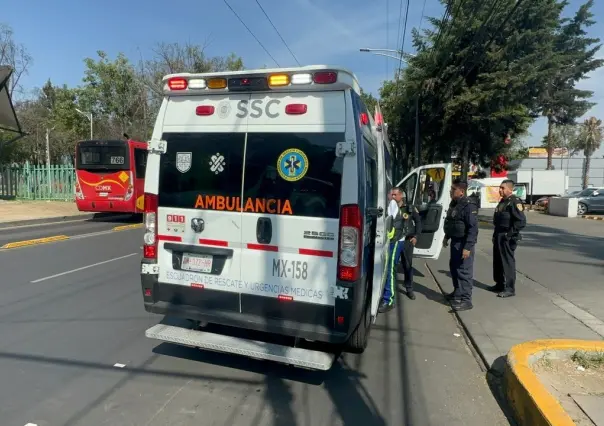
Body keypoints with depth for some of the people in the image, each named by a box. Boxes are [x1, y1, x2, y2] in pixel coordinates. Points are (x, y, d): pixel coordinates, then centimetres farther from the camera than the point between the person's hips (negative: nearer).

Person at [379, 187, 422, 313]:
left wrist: (416, 236, 4)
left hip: (408, 241, 2)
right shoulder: (390, 208, -4)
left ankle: (409, 289, 38)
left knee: (408, 266, 16)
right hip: (394, 242, -1)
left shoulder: (410, 208, 0)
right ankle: (388, 300, 0)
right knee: (390, 268, -6)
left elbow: (418, 221, 9)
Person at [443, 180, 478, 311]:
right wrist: (446, 237, 25)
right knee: (454, 268, 19)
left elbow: (473, 229, -23)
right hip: (455, 241, 10)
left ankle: (466, 300, -1)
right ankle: (457, 292, 34)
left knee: (464, 271, -6)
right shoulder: (454, 204, 11)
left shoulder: (469, 206, -19)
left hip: (463, 243, -10)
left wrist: (468, 247, -25)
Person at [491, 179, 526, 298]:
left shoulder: (515, 202, -14)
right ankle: (499, 284, 28)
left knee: (508, 262, -4)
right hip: (498, 236, 9)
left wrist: (510, 234, -20)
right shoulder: (502, 201, 15)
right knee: (497, 261, 16)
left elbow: (522, 221, -22)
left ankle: (509, 289, 4)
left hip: (507, 238, -9)